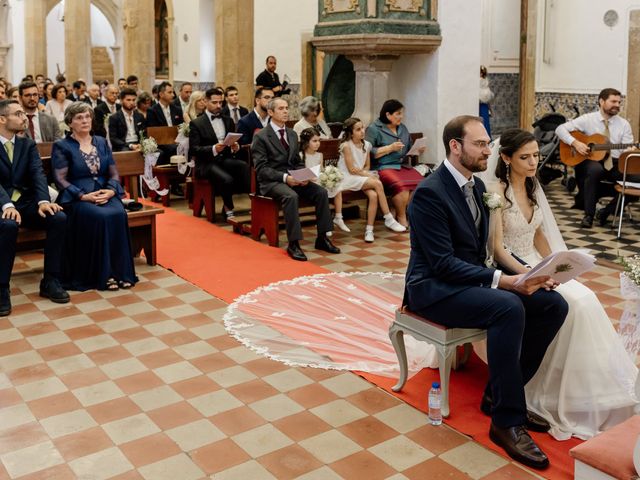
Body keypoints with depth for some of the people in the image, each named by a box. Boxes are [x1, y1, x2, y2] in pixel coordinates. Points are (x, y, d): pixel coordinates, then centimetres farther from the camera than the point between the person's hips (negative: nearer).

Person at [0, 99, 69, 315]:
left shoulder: (28, 144, 11)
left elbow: (38, 174, -4)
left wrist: (43, 201, -24)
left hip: (26, 202, 4)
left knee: (59, 218, -23)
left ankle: (50, 281, -12)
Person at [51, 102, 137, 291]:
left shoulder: (102, 142, 17)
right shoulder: (61, 146, 4)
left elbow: (114, 173, 12)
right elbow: (60, 179, -5)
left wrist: (110, 191, -9)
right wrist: (83, 196, -18)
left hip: (105, 194, 3)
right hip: (77, 198, -3)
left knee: (118, 214, -29)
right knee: (100, 217, -34)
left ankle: (121, 271, -24)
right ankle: (102, 274, -24)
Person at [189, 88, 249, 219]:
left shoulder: (228, 121, 17)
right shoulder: (196, 123, 1)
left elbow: (234, 142, 18)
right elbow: (193, 149, -8)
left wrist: (235, 147, -8)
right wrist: (213, 149, -24)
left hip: (225, 159, 4)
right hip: (206, 163, -4)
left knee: (244, 166, -31)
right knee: (227, 179, -33)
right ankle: (228, 209, -10)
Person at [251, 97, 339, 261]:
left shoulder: (292, 134, 16)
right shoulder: (261, 137, -4)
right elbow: (261, 168, -11)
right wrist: (284, 177, -23)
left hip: (293, 178, 6)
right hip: (271, 181, -6)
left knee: (321, 192, -17)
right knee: (291, 196, -36)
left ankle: (322, 238, -8)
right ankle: (293, 243, -30)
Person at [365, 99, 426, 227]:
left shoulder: (402, 128, 21)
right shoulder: (374, 129, 0)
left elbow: (409, 148, 30)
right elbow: (369, 153, -10)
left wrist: (418, 149, 7)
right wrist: (390, 148, -12)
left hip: (403, 165, 6)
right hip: (385, 167, -6)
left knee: (420, 182, -24)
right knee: (401, 185, -34)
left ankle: (410, 215, -11)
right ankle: (402, 218, -15)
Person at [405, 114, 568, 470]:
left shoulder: (477, 185, 10)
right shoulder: (430, 192, -17)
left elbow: (492, 246, 11)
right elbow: (443, 263, -23)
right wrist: (503, 280, -29)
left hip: (472, 277, 9)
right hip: (435, 287, -8)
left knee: (553, 304, -8)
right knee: (509, 307, -34)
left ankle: (500, 393, 3)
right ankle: (507, 419, -22)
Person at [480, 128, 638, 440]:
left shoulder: (533, 187, 12)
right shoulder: (496, 192, -12)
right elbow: (497, 249, -16)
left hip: (535, 266, 7)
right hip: (509, 273, -7)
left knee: (586, 299, -17)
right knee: (574, 304, -24)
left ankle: (594, 392, -7)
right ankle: (574, 400, -11)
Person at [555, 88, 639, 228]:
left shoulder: (624, 124, 10)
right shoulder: (588, 119, 3)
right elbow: (560, 129, -2)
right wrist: (575, 143, -16)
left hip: (615, 164, 3)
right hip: (592, 161, -3)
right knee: (595, 170, -40)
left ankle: (606, 212, -7)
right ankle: (588, 215, -26)